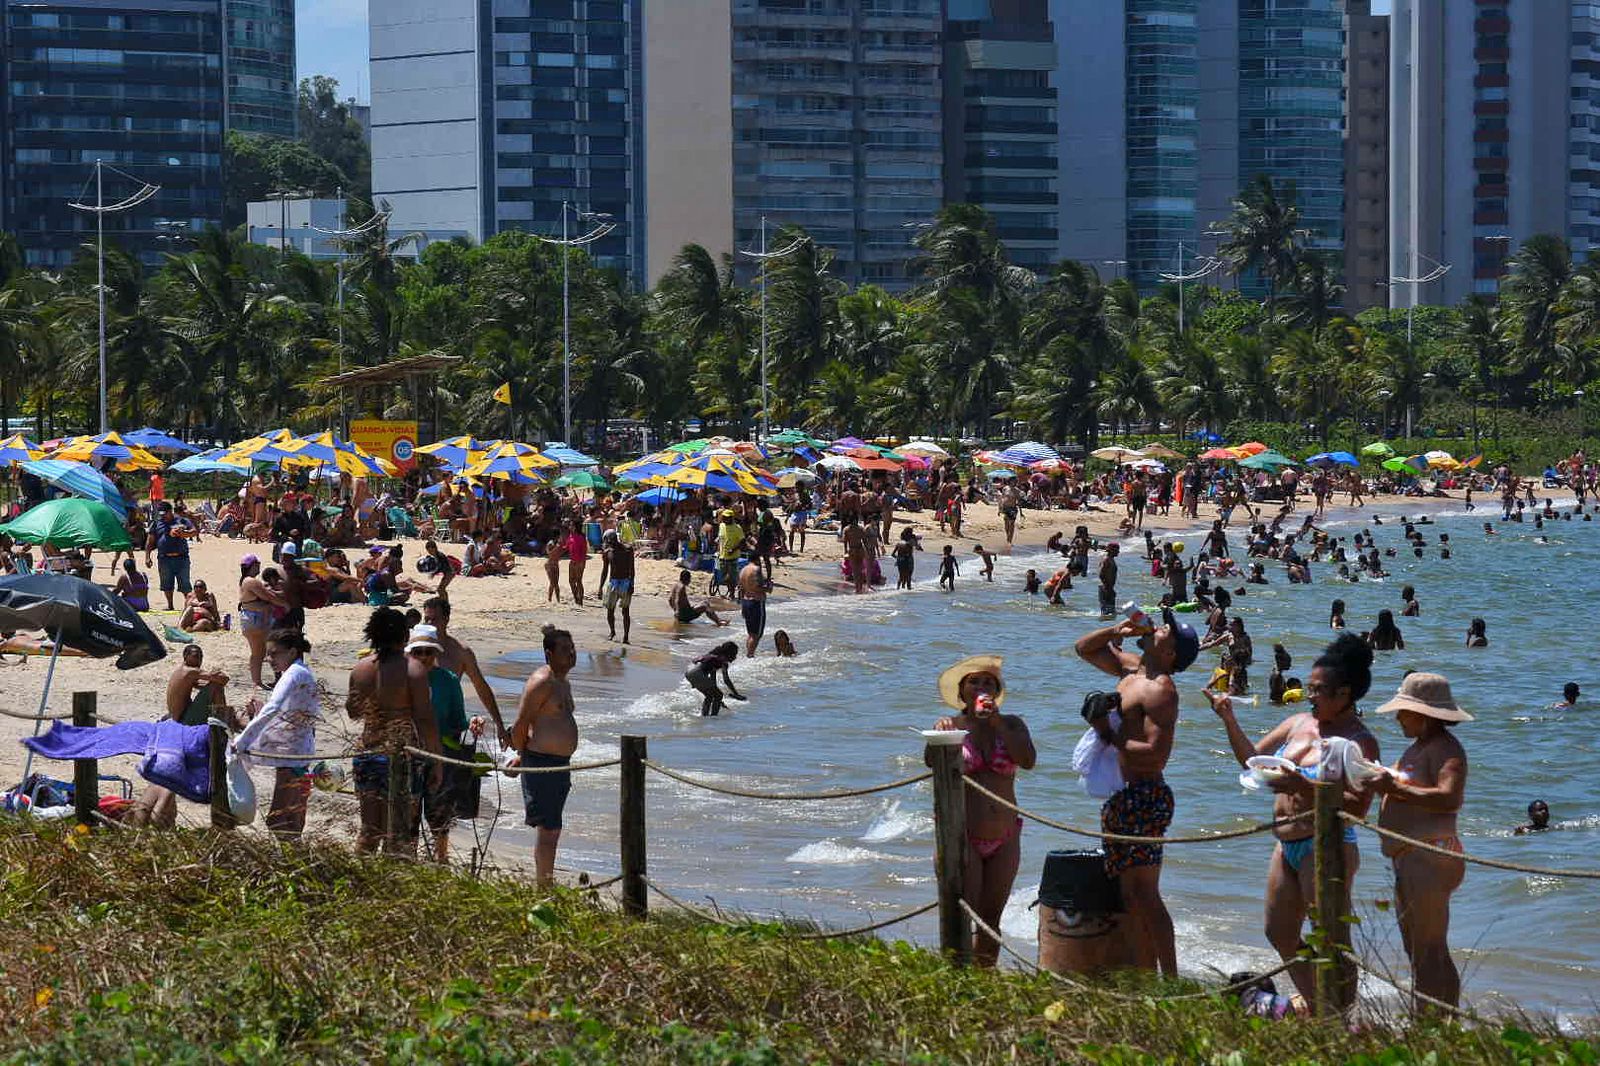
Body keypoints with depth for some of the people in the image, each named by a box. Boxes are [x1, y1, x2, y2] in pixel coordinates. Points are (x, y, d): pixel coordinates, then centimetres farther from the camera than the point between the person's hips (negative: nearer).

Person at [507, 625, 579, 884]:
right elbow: (519, 726, -17)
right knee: (547, 829, -9)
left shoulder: (563, 683, 17)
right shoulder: (541, 682, -15)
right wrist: (524, 755, -2)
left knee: (552, 830, 14)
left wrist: (523, 755, 21)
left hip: (560, 764, 10)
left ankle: (545, 884, 22)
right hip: (542, 763, -10)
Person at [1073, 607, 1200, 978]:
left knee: (1143, 895, -13)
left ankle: (1171, 981, -15)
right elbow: (1085, 648, 27)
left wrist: (1110, 738, -16)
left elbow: (1156, 752, -23)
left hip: (1145, 797, -10)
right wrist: (1117, 631, 10)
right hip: (1123, 797, 10)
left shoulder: (1160, 689, -14)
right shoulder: (1131, 669, 14)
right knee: (1132, 897, 11)